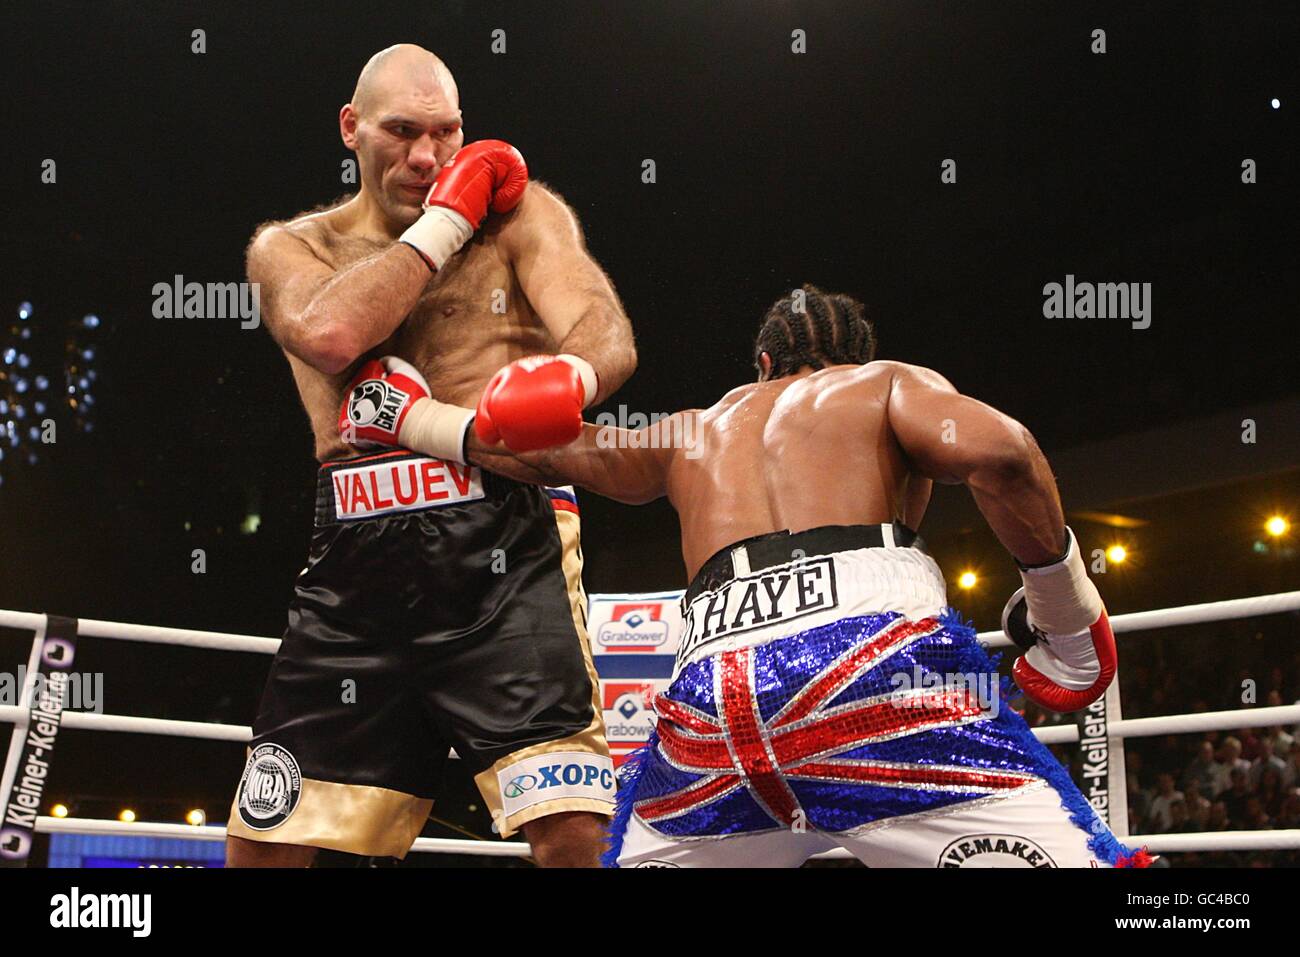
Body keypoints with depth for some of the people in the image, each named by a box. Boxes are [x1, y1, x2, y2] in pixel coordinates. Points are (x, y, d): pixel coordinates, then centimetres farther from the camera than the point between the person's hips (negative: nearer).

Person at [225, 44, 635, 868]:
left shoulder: (521, 212, 9)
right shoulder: (292, 246, 15)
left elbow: (609, 336, -9)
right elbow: (329, 334, -10)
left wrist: (564, 381, -34)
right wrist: (447, 219, -1)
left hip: (503, 548, -3)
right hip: (359, 559, 3)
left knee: (572, 830, -18)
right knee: (261, 842, 7)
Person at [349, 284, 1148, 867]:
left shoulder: (693, 431, 34)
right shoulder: (892, 385, 22)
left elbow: (533, 451, 42)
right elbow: (999, 453, 1)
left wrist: (417, 417, 59)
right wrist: (1068, 612, 8)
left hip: (714, 687, 4)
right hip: (874, 654, -4)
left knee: (643, 852, 27)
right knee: (1068, 851, -7)